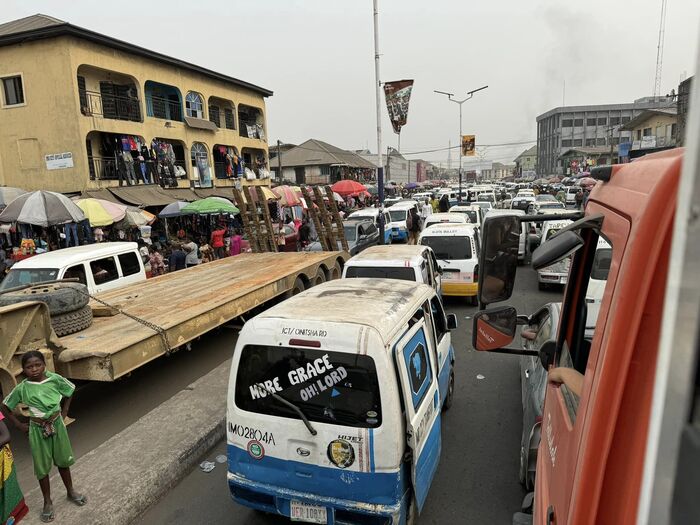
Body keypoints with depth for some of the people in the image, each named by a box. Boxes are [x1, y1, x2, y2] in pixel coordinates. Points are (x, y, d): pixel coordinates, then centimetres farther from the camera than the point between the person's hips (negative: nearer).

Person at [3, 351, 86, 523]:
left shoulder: (55, 379, -14)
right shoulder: (22, 388, -14)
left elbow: (69, 392, 3)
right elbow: (6, 407, 2)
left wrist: (63, 414, 2)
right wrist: (19, 425, 0)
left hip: (57, 424, 1)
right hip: (37, 430, -1)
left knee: (63, 460, 16)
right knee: (42, 467, 11)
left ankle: (70, 491, 35)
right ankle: (48, 502, 29)